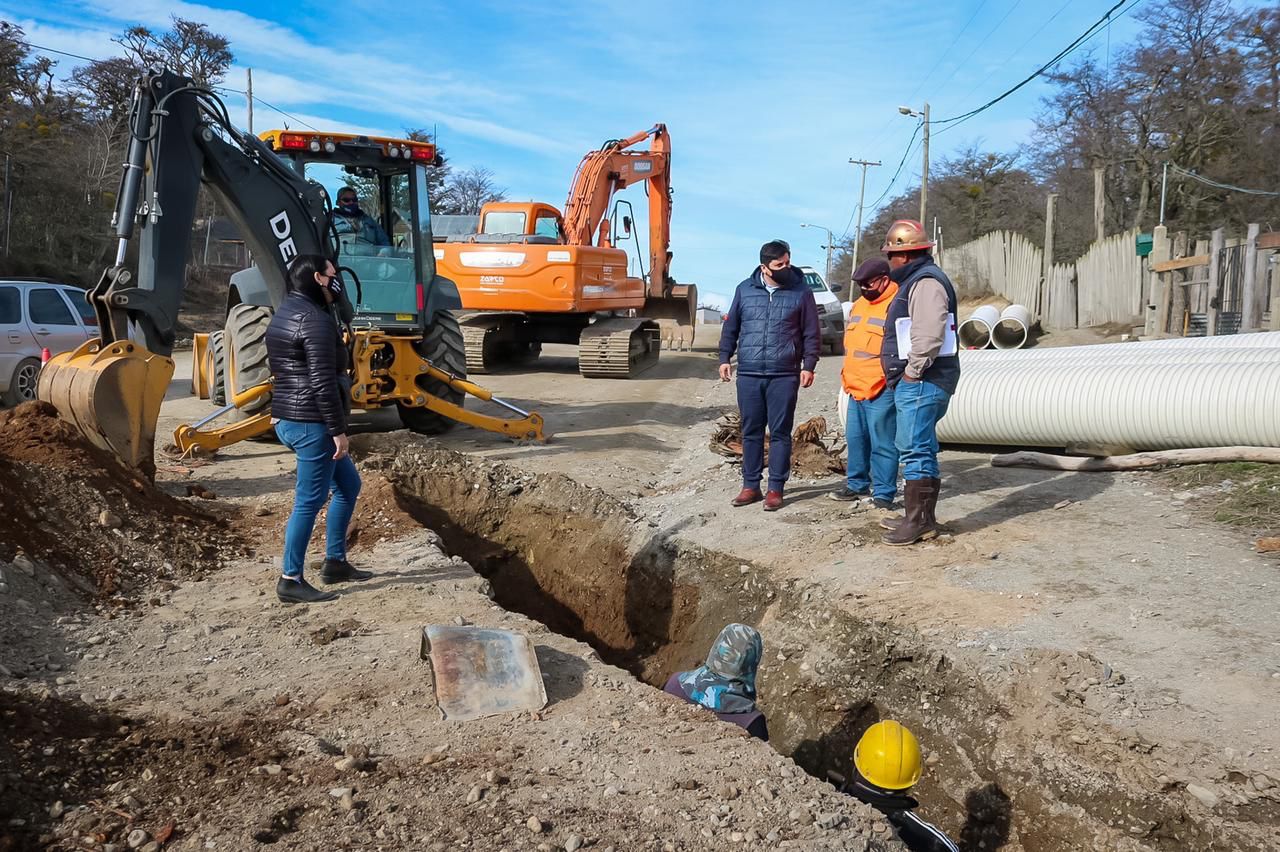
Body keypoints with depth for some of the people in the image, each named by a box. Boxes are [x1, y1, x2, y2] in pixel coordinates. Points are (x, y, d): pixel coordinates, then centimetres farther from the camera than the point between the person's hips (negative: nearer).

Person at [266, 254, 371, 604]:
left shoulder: (287, 310, 15)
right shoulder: (316, 320, -17)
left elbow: (280, 369, 21)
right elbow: (323, 383, -22)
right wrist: (338, 429, -18)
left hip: (288, 418, 11)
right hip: (311, 423, -11)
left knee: (348, 484, 19)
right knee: (310, 500, -2)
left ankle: (335, 562, 25)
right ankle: (291, 581, 6)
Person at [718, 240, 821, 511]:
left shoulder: (801, 292, 2)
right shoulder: (745, 290, 7)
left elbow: (812, 334, 3)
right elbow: (730, 328, 14)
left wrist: (808, 366, -4)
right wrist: (725, 358, 9)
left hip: (784, 376, -2)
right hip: (749, 374, 2)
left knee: (780, 433, 2)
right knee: (751, 432, 8)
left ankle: (776, 489, 10)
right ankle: (750, 486, 19)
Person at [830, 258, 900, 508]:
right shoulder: (859, 305, 16)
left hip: (881, 393, -9)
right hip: (856, 389, 9)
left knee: (882, 444, -2)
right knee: (855, 439, 16)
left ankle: (883, 494, 5)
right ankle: (857, 484, 29)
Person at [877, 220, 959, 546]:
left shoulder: (926, 282, -14)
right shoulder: (915, 280, 20)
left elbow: (929, 334, -26)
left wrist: (912, 371, -19)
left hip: (921, 382, -11)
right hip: (916, 381, 11)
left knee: (915, 450, -8)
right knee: (922, 449, 16)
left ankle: (918, 522, -2)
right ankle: (923, 519, 25)